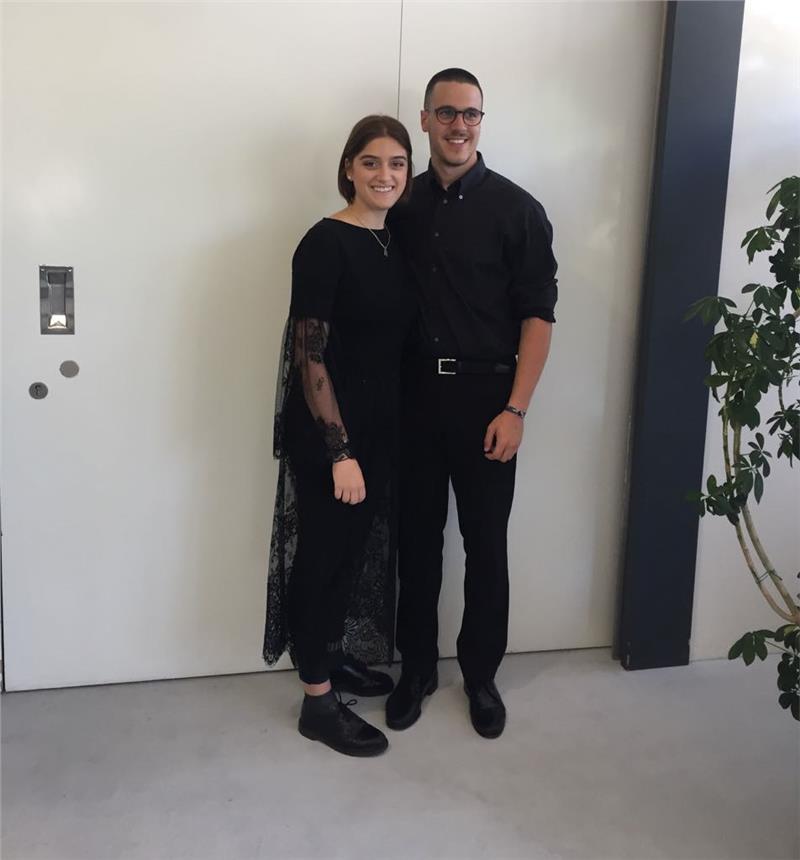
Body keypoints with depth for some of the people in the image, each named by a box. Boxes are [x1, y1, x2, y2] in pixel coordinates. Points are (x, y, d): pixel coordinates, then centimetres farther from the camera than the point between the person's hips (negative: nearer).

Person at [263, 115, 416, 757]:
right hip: (327, 429, -7)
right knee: (324, 551, 3)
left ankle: (334, 655, 40)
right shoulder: (326, 244, -15)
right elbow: (309, 357, -18)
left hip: (380, 423, 7)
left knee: (359, 546, 19)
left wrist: (372, 443, 10)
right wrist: (341, 452, -21)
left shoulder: (395, 241, 8)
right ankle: (318, 701, 18)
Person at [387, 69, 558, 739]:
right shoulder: (404, 205, 8)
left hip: (483, 397, -3)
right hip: (414, 394, 3)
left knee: (485, 543, 6)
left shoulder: (516, 209, -3)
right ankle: (417, 668, 27)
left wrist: (515, 410, -13)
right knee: (417, 538, 10)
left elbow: (538, 314, -6)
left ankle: (481, 675, 25)